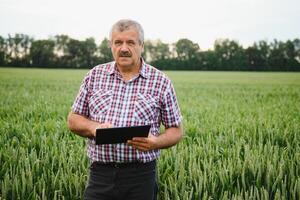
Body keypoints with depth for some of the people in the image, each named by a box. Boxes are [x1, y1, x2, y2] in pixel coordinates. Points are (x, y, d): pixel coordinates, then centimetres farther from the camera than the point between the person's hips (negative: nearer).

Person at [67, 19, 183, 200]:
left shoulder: (161, 81, 1)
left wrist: (155, 142, -15)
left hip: (141, 177, -1)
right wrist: (93, 127, -10)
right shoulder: (95, 76, 7)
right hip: (100, 173, 2)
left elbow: (176, 131, 5)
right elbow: (73, 120, 12)